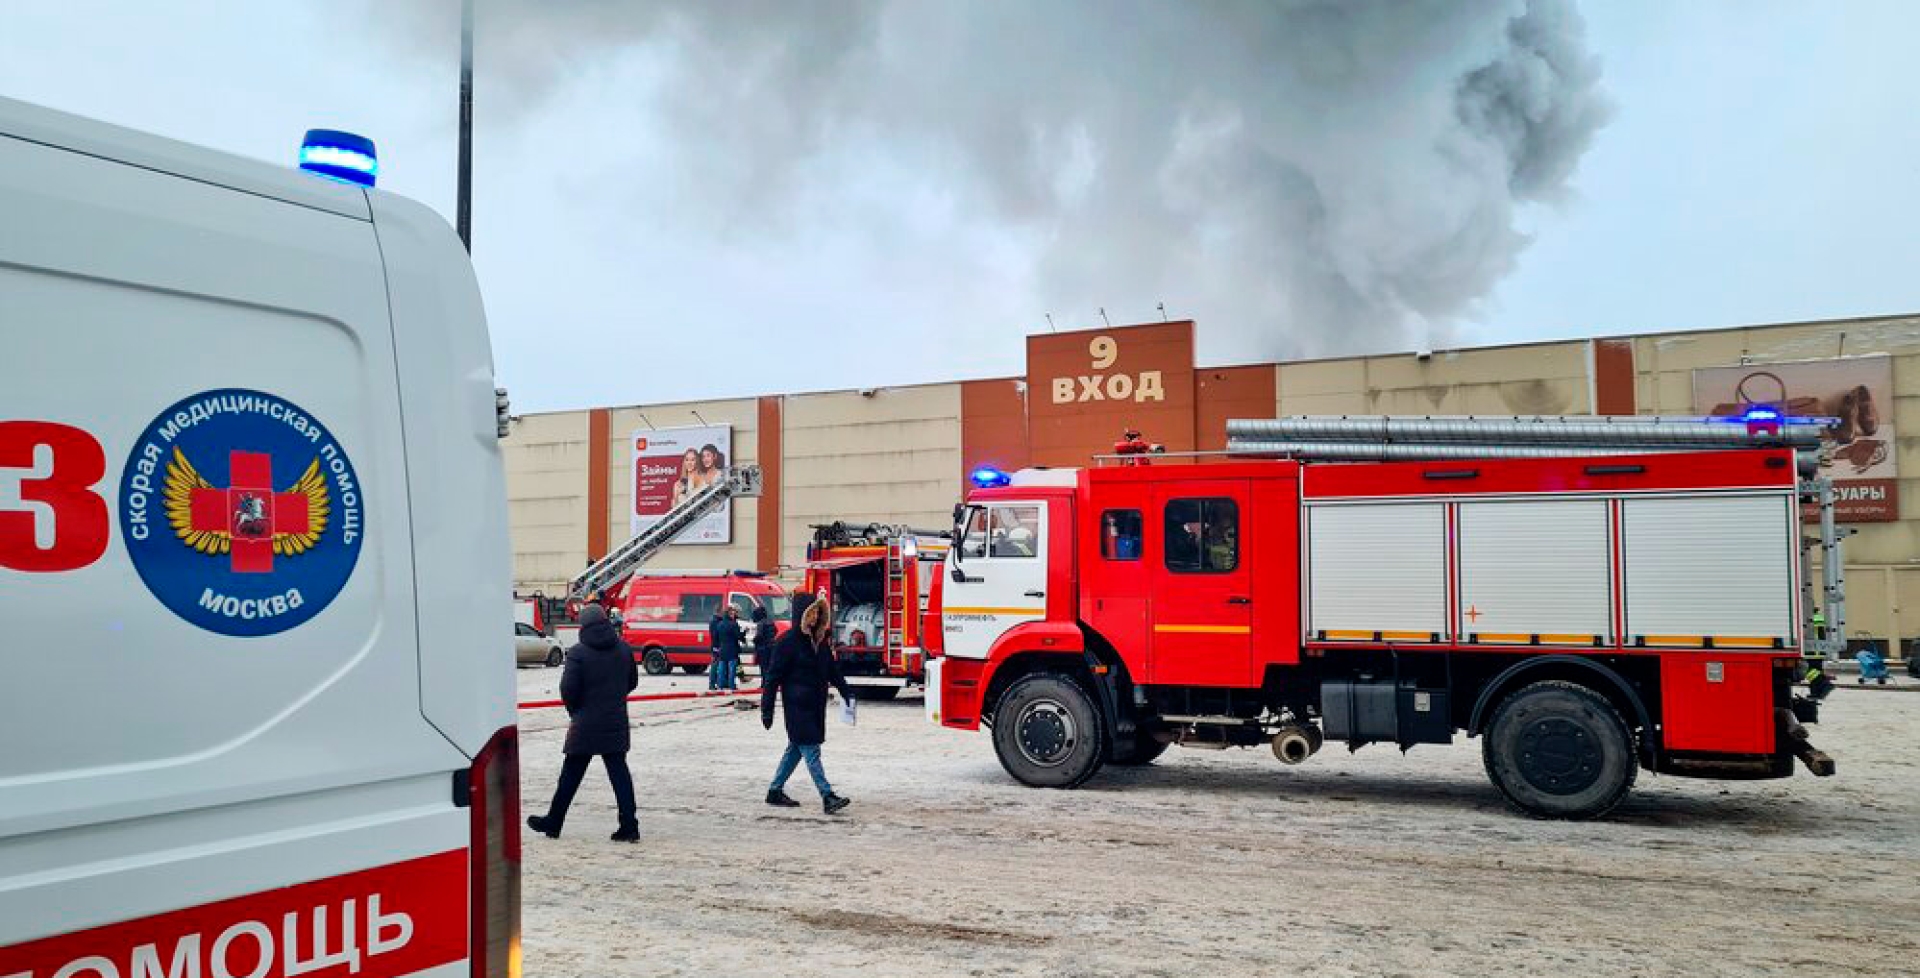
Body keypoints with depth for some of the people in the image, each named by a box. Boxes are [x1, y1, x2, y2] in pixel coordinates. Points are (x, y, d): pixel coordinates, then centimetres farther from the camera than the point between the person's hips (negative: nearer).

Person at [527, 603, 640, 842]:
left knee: (571, 774, 8)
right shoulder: (624, 650, 3)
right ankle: (629, 826, -1)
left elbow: (568, 689, -11)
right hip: (616, 724, 4)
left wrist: (575, 711, 6)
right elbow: (632, 681, 12)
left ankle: (552, 823, 20)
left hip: (585, 725, -3)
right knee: (619, 772, 4)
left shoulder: (578, 653, -11)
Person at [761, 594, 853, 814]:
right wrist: (767, 710, -12)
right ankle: (827, 797, -13)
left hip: (815, 704, 8)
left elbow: (832, 670, 19)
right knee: (810, 750, -9)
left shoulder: (820, 640, 11)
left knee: (796, 748, 14)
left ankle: (775, 791, 25)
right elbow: (773, 676, -10)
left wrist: (846, 693, 8)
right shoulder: (788, 641, -11)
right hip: (797, 704, -8)